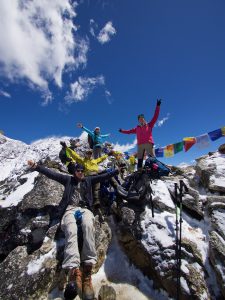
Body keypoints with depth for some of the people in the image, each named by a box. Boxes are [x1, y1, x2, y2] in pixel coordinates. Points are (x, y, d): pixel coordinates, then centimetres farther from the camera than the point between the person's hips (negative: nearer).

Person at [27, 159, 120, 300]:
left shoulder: (88, 180, 22)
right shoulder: (68, 179, 20)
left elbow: (104, 176, 15)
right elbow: (52, 173, 15)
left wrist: (118, 170, 6)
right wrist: (36, 166, 7)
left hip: (85, 209, 1)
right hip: (70, 209, 0)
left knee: (88, 226, -35)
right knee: (71, 231, -33)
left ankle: (87, 268, -38)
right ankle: (74, 269, -49)